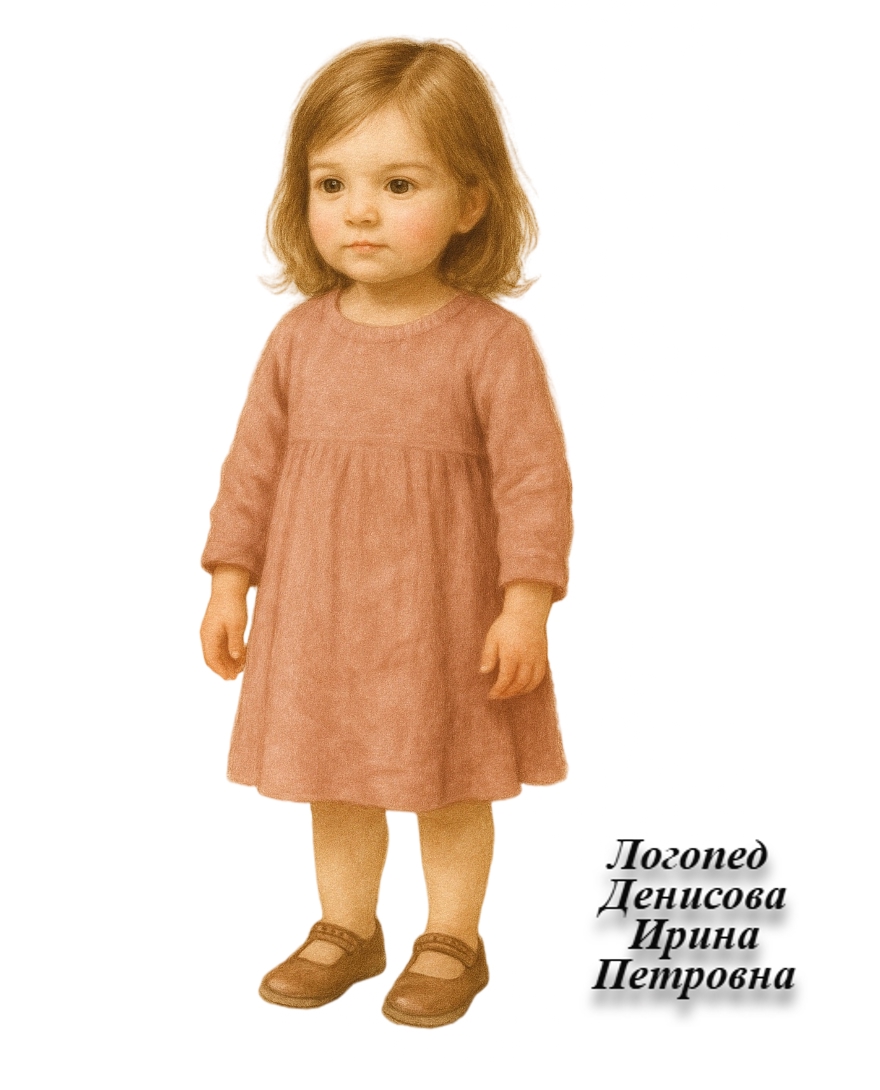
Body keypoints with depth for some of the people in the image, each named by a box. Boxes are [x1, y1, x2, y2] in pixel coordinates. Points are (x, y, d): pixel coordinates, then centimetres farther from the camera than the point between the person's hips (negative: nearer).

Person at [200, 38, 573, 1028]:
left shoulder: (491, 342, -14)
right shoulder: (300, 338, -1)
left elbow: (534, 477, -13)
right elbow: (254, 463, 6)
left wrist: (526, 605, -16)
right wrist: (230, 581, 5)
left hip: (444, 614, -4)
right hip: (317, 612, 4)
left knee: (452, 788, 12)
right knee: (335, 781, 17)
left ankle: (451, 941, 32)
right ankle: (346, 928, 38)